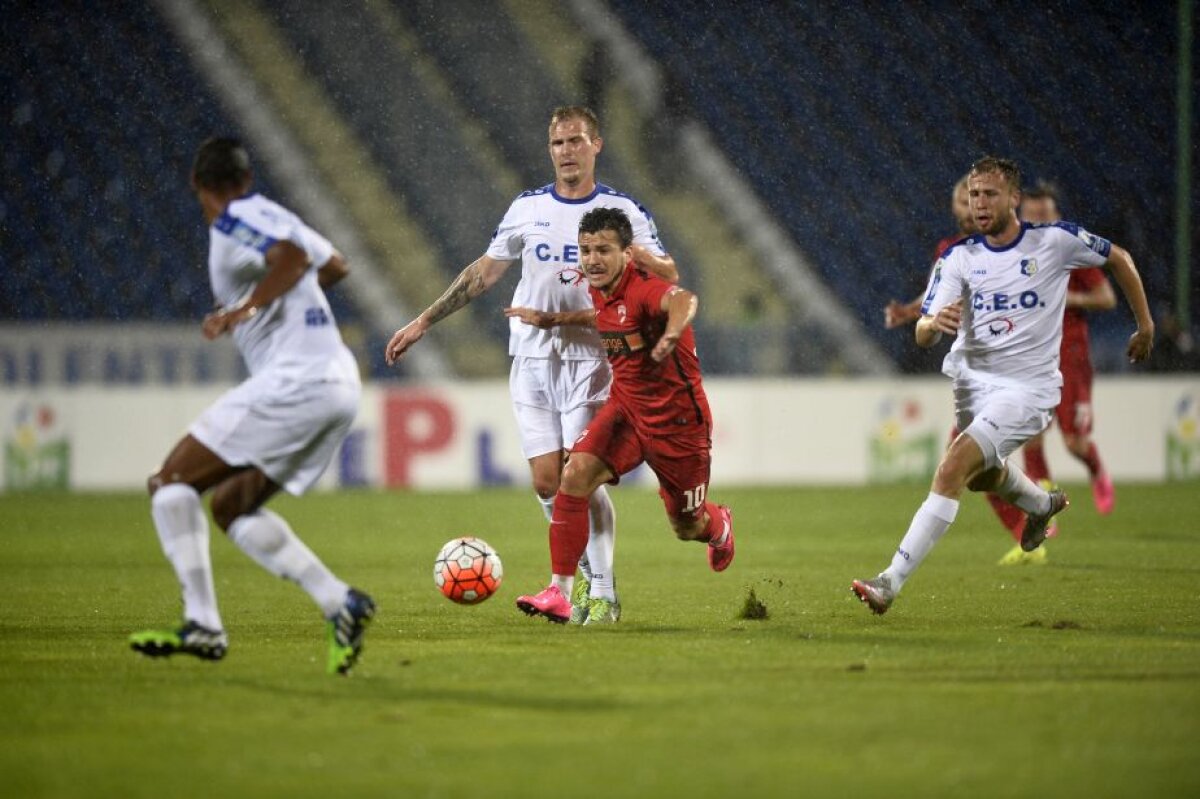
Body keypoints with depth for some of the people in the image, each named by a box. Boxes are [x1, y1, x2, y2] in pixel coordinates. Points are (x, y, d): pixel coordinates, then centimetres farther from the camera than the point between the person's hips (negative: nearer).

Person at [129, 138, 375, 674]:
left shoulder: (232, 224, -6)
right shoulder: (274, 216, 20)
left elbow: (292, 257, -25)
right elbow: (333, 265, 37)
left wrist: (247, 308, -31)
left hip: (291, 380, -9)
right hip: (340, 384, 9)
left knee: (172, 482, -4)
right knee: (231, 505, 14)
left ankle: (202, 623, -16)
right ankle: (339, 602, 1)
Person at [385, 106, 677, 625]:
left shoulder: (622, 211, 2)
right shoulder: (528, 208, 10)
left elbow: (669, 275, -3)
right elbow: (485, 271, 17)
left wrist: (633, 252, -25)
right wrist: (424, 321, 16)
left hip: (590, 360, -3)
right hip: (532, 359, 3)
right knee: (547, 482, -2)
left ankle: (603, 592, -1)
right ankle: (588, 572, 18)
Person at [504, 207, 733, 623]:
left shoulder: (643, 289, -26)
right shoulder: (599, 289, -1)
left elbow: (683, 300, -51)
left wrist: (671, 335, -71)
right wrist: (553, 320, 23)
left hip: (677, 420, -6)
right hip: (626, 409, 6)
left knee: (687, 526, 11)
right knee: (576, 474, -21)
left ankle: (719, 527, 52)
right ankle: (559, 593, -19)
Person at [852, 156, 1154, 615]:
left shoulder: (1055, 241, -9)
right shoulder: (958, 258, -3)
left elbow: (1119, 259, 9)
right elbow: (922, 336, -11)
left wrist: (1145, 326, 12)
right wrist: (934, 323, -36)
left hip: (1028, 385, -6)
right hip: (972, 378, 6)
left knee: (953, 468, -21)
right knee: (983, 474, 25)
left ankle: (891, 582, -25)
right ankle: (1043, 504, 61)